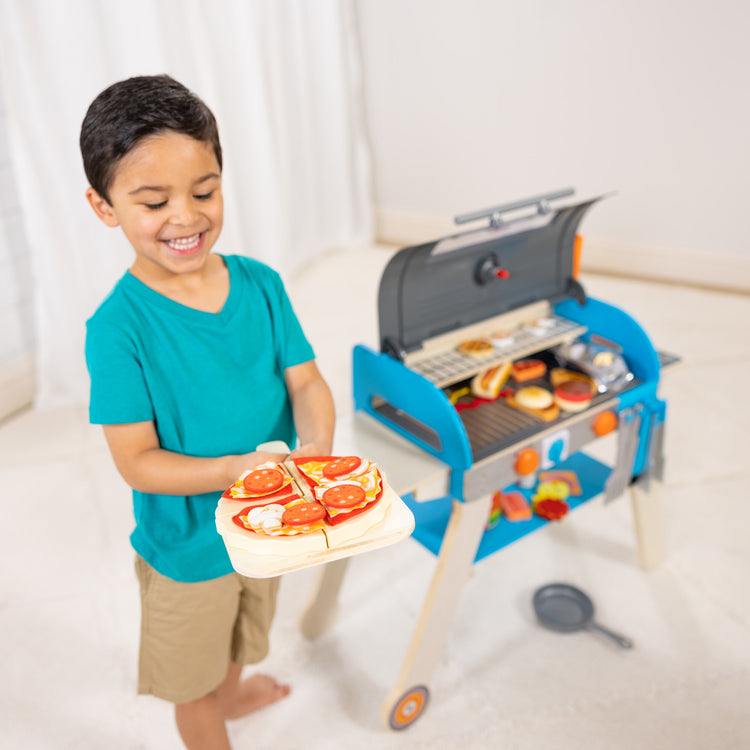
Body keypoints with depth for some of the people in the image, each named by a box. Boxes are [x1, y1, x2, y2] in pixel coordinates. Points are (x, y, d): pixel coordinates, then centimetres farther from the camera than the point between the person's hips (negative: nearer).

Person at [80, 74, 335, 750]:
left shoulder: (261, 284, -12)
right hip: (186, 546, -5)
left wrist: (315, 447, -30)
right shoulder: (118, 326, -25)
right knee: (193, 683, 23)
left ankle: (231, 692, 66)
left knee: (242, 635, 35)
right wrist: (232, 469, -36)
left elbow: (306, 381, -11)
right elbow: (136, 461, -22)